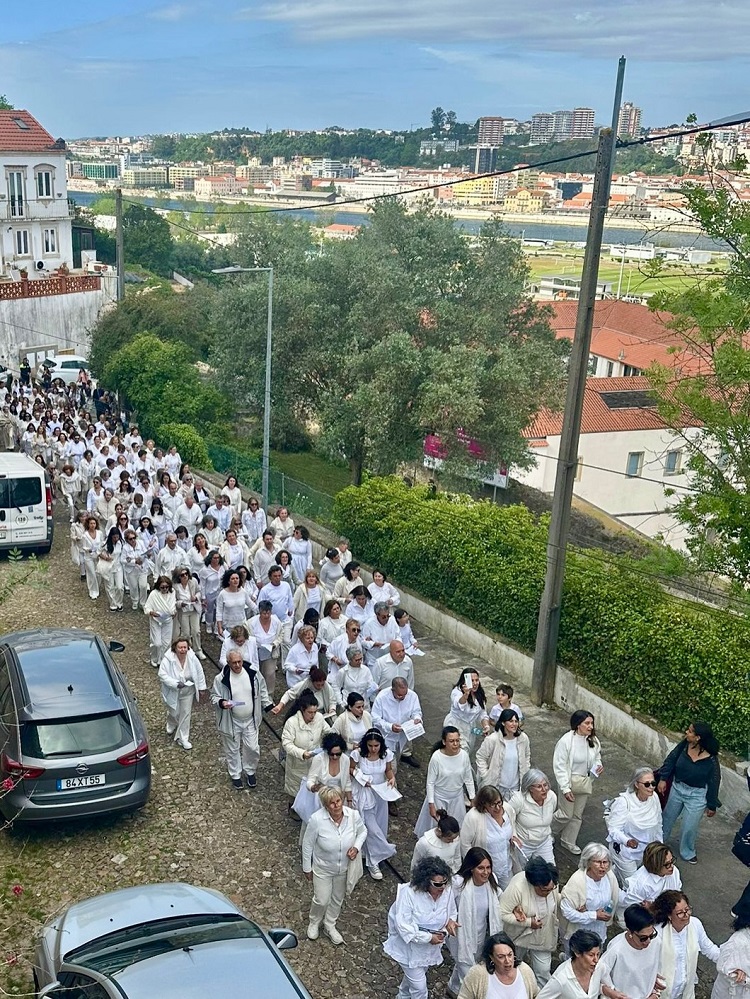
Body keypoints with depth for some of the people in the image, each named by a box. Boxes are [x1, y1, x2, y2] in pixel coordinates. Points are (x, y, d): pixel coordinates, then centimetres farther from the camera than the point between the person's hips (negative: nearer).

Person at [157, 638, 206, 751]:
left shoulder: (192, 658, -16)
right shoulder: (168, 659, -26)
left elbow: (199, 672, -3)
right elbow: (162, 675, -26)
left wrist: (201, 688, 1)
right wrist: (176, 684, -35)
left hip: (188, 692, 2)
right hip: (173, 692, -2)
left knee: (186, 714, 7)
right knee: (174, 713, 16)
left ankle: (183, 738, 21)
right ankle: (171, 725, 53)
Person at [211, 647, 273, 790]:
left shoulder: (253, 674, -10)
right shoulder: (221, 678, -17)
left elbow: (262, 692, 6)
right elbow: (214, 696, -6)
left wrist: (269, 706, 4)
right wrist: (221, 703, -25)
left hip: (250, 720, 2)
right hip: (231, 722, -2)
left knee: (252, 748, 9)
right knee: (233, 750, 14)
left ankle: (250, 772, 35)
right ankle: (235, 775, 36)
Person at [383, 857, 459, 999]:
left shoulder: (447, 891, -18)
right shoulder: (408, 893, -33)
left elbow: (452, 912, 2)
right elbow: (403, 926, -31)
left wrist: (451, 921, -21)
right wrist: (428, 937, -29)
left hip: (430, 947, 6)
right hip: (410, 946, -5)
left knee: (413, 975, 30)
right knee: (419, 987, 1)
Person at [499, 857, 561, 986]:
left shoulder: (551, 884, -21)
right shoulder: (517, 887, -39)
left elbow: (557, 898, 3)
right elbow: (502, 913, -34)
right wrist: (528, 922, -32)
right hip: (519, 935, -2)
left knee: (543, 970, 8)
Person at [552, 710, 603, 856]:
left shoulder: (593, 741, -5)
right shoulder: (566, 741, -23)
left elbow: (597, 758, 14)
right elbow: (559, 766, -19)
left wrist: (598, 766, -10)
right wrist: (565, 788, -21)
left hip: (584, 783, 6)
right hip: (569, 782, -6)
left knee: (578, 815, 17)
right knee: (566, 814, 1)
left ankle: (568, 841, 37)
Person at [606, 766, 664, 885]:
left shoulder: (654, 798, -11)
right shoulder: (623, 801, -28)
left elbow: (658, 824, 6)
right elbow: (614, 829, -27)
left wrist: (659, 843, 13)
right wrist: (627, 841, -43)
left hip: (644, 850, 6)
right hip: (624, 850, -6)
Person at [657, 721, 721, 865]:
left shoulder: (711, 759, -27)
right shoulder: (684, 745, -19)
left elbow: (714, 782, -15)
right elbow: (671, 760, -3)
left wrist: (712, 805, -7)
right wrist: (663, 778, -1)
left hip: (696, 795, -4)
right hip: (677, 787, 4)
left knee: (690, 827, 10)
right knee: (667, 817, 24)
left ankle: (687, 853, 39)